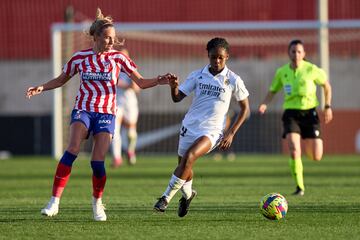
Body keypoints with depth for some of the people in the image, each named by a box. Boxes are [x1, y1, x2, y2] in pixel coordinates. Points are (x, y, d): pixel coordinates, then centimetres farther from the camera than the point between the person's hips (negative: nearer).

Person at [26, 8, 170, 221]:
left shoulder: (118, 58, 0)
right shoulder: (80, 58, 2)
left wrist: (158, 81, -18)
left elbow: (141, 82, 1)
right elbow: (61, 80, 16)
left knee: (98, 161, -10)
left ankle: (97, 203, 17)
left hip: (106, 113, 0)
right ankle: (55, 201, -24)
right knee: (73, 150, -23)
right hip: (83, 109, 0)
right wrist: (42, 88, 0)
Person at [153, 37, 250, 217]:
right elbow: (177, 98, 3)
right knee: (183, 164, 13)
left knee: (189, 157, -27)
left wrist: (231, 133, -3)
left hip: (212, 130, -4)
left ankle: (166, 197, -20)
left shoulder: (233, 80, -4)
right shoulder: (197, 75, 3)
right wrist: (173, 87, -20)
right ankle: (188, 194, 46)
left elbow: (245, 108, 4)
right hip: (189, 126, 4)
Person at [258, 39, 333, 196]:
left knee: (316, 157, -1)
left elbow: (326, 85, 10)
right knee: (294, 151, -20)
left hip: (309, 112, 0)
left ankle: (309, 144, 38)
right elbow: (272, 91, 14)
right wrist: (265, 104, -5)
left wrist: (328, 106, 4)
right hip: (291, 113, 0)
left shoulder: (311, 70, -4)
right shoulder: (282, 72, 2)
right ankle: (300, 187, -7)